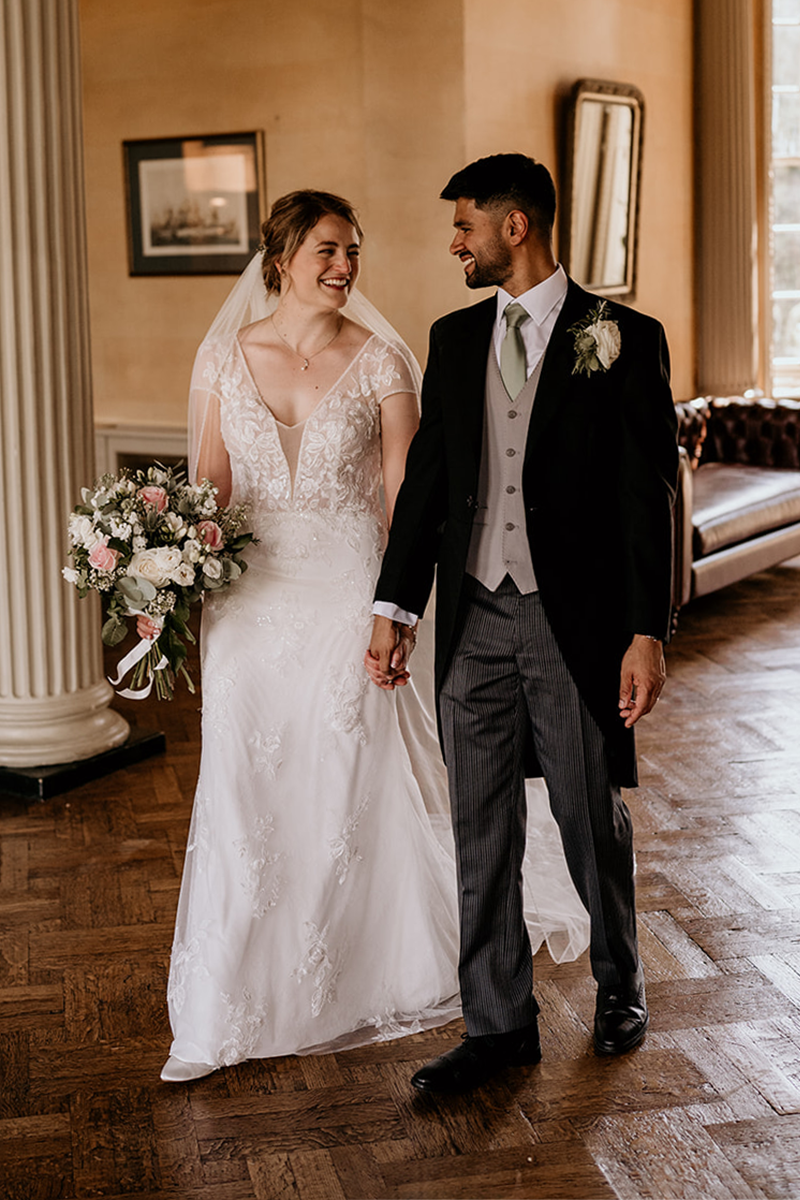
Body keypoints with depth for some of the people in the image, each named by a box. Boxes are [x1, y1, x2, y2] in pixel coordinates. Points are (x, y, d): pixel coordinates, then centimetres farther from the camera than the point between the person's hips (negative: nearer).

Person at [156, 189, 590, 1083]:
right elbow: (205, 487, 5)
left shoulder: (380, 360, -2)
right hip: (251, 597, 2)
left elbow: (405, 493, -3)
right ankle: (230, 1002, 19)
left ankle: (352, 986, 28)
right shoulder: (224, 355, 3)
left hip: (347, 590, -1)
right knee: (243, 794, 4)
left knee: (353, 784, 5)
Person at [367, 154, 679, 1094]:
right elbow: (426, 479, 10)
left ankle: (619, 983, 35)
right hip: (474, 619, 4)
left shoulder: (622, 339, -4)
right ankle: (499, 1024, 20)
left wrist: (647, 632, -12)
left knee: (592, 821, 10)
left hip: (575, 621, -4)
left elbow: (648, 495, -7)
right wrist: (395, 606, 4)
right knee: (481, 832, 8)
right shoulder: (455, 339, 9)